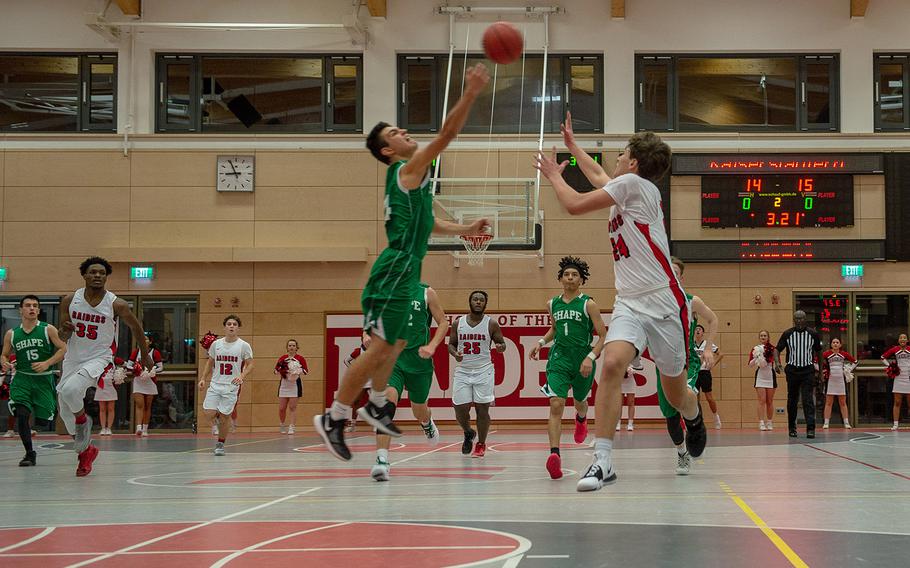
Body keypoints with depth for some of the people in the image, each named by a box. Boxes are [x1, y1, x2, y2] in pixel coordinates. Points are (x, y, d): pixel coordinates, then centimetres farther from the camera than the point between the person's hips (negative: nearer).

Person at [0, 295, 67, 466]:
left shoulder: (48, 330, -3)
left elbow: (63, 349, -5)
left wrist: (47, 363, -18)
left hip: (44, 379, -1)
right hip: (22, 379, 1)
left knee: (43, 419, 2)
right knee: (21, 415, -16)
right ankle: (30, 454, -4)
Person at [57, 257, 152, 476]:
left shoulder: (116, 305, -11)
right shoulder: (69, 300, -3)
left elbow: (136, 328, 6)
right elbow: (63, 337, 5)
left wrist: (145, 356, 16)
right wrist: (65, 330, -19)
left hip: (99, 358, -5)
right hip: (73, 358, 5)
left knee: (70, 389, -32)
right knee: (64, 409, 9)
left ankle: (83, 420, -1)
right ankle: (85, 451, 33)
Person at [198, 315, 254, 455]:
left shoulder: (244, 346, -3)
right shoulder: (216, 344, 6)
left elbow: (250, 365, -2)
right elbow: (210, 362, 16)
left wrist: (241, 376, -19)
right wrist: (203, 378, 8)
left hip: (231, 387, -2)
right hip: (215, 385, 3)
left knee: (225, 416, -1)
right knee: (208, 413, -10)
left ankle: (220, 444, 18)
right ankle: (218, 417, 26)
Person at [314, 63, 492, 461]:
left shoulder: (408, 177, 19)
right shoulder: (408, 170, -10)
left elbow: (425, 224, 28)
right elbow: (446, 134, -19)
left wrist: (465, 230, 25)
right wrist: (470, 93, -21)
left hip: (404, 270, 10)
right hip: (397, 269, -10)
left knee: (396, 343, 20)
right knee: (381, 348, -8)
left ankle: (376, 406, 32)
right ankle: (333, 419, -2)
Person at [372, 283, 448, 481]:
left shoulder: (426, 293, -1)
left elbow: (443, 322, 3)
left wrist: (432, 346, -13)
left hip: (419, 360, 1)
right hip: (391, 358, -1)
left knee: (419, 410, 17)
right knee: (388, 398, -26)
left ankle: (427, 424, 58)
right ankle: (382, 460, -30)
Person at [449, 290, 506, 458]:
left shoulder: (491, 324, 0)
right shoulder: (458, 323, 6)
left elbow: (501, 343, 5)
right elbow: (451, 344, 13)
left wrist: (501, 347, -19)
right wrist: (455, 354, -9)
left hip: (483, 371, -2)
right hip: (463, 371, 2)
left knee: (482, 409, -3)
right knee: (460, 408, -1)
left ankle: (481, 444, 13)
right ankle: (468, 433, 29)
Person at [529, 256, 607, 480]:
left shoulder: (588, 304, -7)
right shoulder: (553, 304, 6)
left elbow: (603, 336, -7)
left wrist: (590, 357, -19)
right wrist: (541, 342, 8)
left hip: (583, 361, -1)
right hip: (559, 359, 1)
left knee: (579, 401, 21)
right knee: (556, 405, -18)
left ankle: (581, 419, 61)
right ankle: (554, 454, -27)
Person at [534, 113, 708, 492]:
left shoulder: (635, 184, -10)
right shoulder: (623, 188, 14)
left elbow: (575, 205, -10)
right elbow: (597, 175, 39)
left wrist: (554, 175, 8)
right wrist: (571, 144, 48)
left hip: (664, 301, -6)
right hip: (630, 302, 7)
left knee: (675, 393, 8)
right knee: (612, 363, -21)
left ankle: (694, 418, 45)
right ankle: (603, 461, -24)